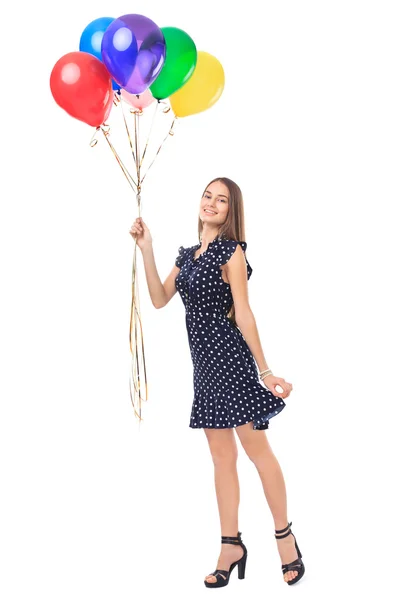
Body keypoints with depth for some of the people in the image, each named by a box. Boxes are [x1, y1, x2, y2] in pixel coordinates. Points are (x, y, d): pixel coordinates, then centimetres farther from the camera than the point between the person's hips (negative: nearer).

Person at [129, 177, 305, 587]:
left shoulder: (231, 252, -6)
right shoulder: (188, 255, 14)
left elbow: (243, 314, -11)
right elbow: (159, 299, 8)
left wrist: (265, 371, -13)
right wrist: (146, 250, 3)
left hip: (230, 357, -7)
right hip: (205, 361, 7)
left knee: (257, 449, -2)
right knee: (222, 457, 9)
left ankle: (285, 537, 10)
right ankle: (231, 546, 15)